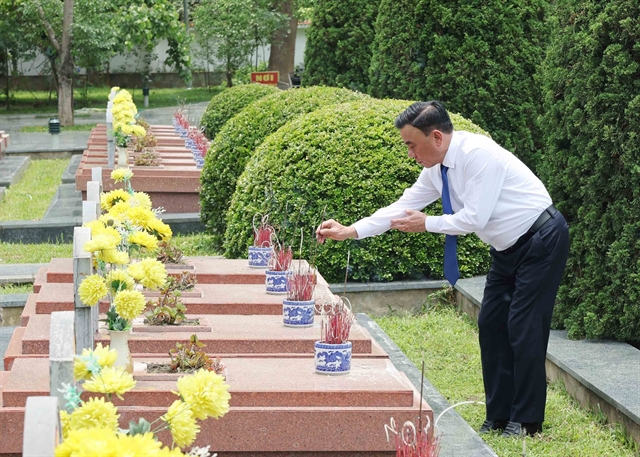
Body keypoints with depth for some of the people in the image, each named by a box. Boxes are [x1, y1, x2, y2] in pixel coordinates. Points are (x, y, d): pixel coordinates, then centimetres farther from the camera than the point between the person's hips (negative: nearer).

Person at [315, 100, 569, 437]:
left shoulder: (478, 155, -26)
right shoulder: (437, 168, 1)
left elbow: (474, 218, -27)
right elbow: (403, 207, 6)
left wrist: (426, 224, -14)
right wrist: (349, 232, 0)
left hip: (541, 241, -9)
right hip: (509, 248, 9)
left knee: (524, 327, -10)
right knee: (491, 324, 7)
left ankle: (526, 421, -1)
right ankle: (498, 418, 13)